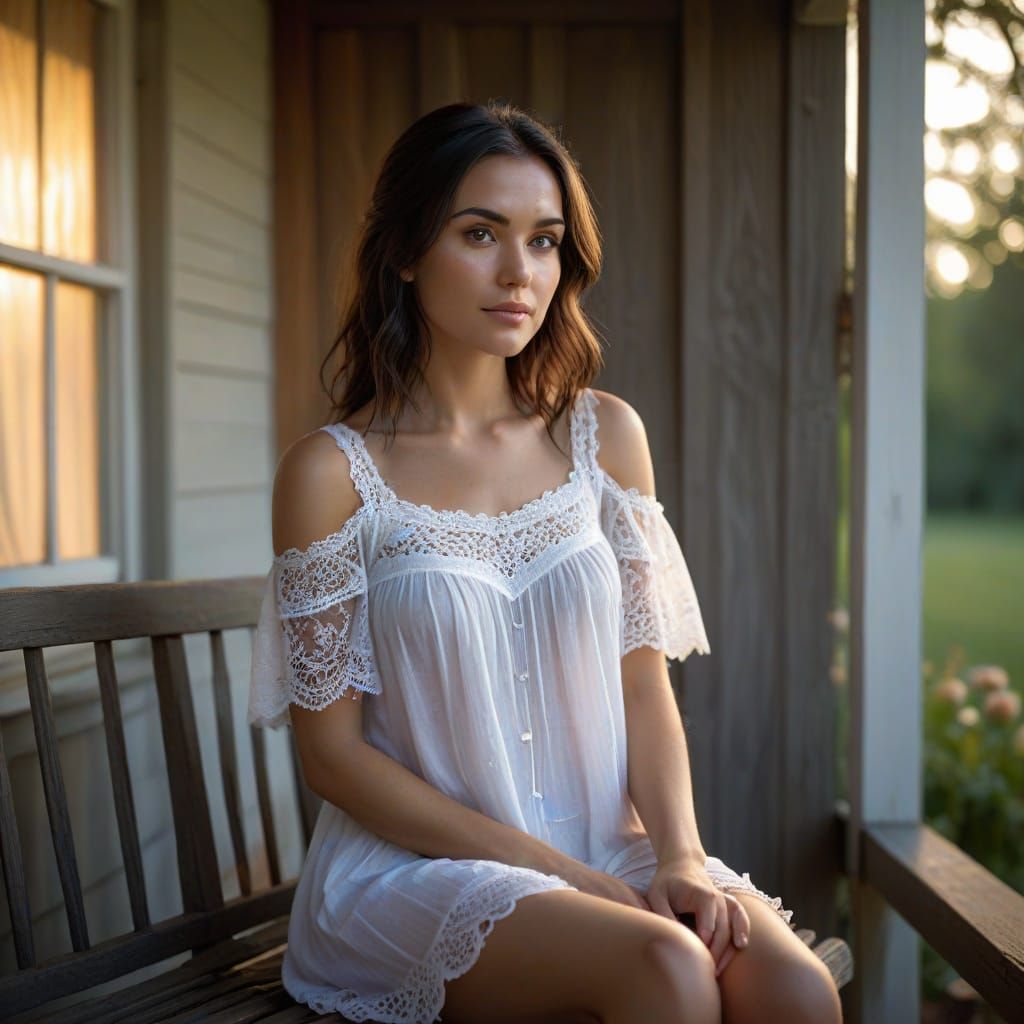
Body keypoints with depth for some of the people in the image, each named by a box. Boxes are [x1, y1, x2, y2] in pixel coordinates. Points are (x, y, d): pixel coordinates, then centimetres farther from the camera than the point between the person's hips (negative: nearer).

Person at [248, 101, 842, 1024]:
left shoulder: (606, 436, 6)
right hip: (414, 867, -3)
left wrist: (679, 857, -11)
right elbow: (332, 749, -6)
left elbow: (643, 680, 6)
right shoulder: (334, 471, -6)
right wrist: (550, 870, -13)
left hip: (609, 846, 4)